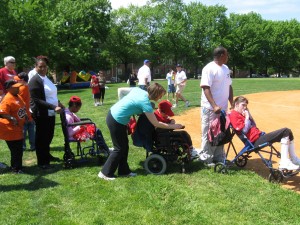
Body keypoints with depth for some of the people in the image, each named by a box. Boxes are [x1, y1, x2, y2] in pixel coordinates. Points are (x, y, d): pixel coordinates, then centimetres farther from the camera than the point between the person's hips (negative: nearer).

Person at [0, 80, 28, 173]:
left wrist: (25, 115, 8)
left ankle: (17, 167, 33)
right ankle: (16, 169, 11)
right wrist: (12, 118, -39)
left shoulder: (18, 96, 8)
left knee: (19, 149, 19)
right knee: (16, 150, -2)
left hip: (18, 129, 10)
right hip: (10, 130, -10)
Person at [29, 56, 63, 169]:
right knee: (41, 138, 5)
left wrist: (58, 103, 6)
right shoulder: (34, 80, -17)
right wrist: (54, 107, -28)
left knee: (49, 136, 20)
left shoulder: (46, 78, 9)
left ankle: (47, 155, 39)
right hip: (41, 114, -8)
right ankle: (42, 162, 18)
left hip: (50, 113, 8)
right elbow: (37, 100, -23)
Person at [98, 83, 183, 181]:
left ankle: (123, 171, 28)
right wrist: (173, 126, -9)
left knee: (124, 146, 16)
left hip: (113, 114, 9)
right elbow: (156, 124, -17)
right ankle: (105, 173, 16)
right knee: (120, 148, 4)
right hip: (116, 121, -9)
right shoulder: (145, 102, -22)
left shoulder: (138, 89, 0)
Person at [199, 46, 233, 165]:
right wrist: (214, 106, -28)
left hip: (223, 108, 8)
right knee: (209, 134, -1)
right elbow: (206, 88, -20)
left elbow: (229, 87, 19)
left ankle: (219, 157, 26)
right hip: (210, 108, -8)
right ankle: (206, 159, 9)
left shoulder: (226, 69, 14)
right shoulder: (209, 68, -13)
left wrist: (232, 103, 10)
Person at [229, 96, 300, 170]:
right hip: (256, 141, -10)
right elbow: (244, 130, -17)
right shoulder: (234, 115, -9)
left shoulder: (241, 114, 21)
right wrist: (247, 117, -9)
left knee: (287, 132, 7)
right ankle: (284, 163, -20)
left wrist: (249, 114, 11)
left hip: (259, 136, 10)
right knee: (285, 131, -17)